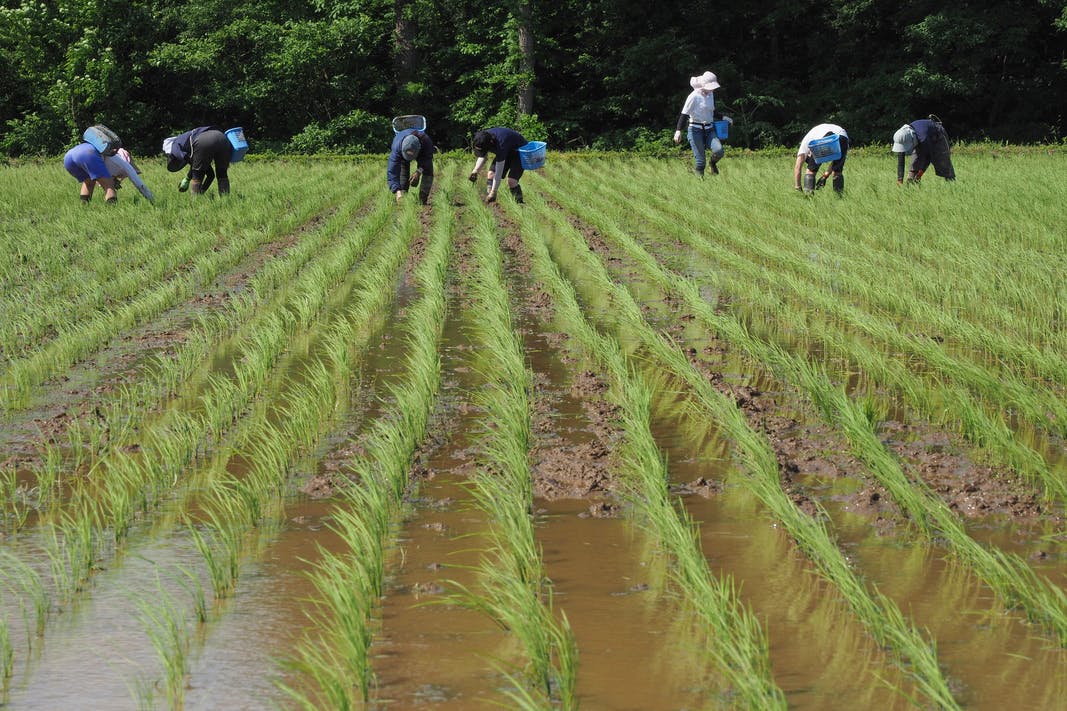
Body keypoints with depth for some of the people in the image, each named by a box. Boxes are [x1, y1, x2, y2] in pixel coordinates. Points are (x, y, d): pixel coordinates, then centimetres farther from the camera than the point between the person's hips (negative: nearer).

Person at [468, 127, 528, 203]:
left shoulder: (500, 145, -41)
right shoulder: (483, 138, -20)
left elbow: (499, 172, -36)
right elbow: (482, 157, -1)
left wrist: (493, 193, -32)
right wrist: (475, 171, -19)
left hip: (519, 150, -7)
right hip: (507, 151, 7)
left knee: (511, 181, -23)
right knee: (491, 173, -9)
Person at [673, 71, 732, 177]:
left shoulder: (710, 94, 10)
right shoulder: (694, 96, -11)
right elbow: (684, 114, -14)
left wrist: (723, 118, 16)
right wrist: (679, 130, -23)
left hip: (709, 129, 5)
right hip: (696, 130, -5)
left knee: (719, 151, -18)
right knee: (700, 160, -8)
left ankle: (713, 163, 14)